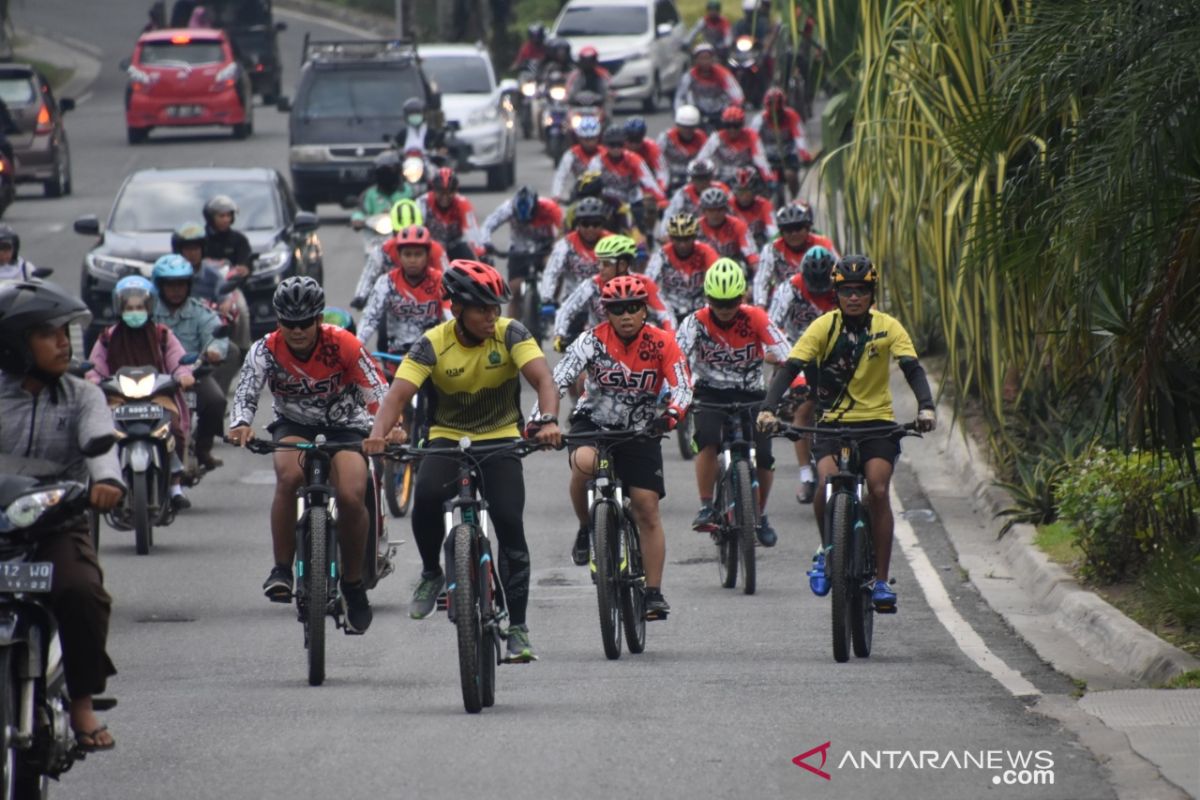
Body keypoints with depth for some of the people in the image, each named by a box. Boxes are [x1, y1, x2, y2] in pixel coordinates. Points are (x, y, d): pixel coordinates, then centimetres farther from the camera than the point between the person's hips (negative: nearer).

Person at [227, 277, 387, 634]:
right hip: (294, 423, 1)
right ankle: (281, 569, -23)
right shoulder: (266, 350, -17)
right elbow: (246, 393, -27)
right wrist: (241, 425, -49)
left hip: (343, 424, -1)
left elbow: (376, 391, -23)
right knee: (289, 475, -34)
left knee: (352, 497, -24)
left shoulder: (343, 345, -21)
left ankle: (353, 585, -1)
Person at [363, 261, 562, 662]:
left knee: (509, 524, -13)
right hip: (448, 437, 0)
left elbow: (542, 378, -27)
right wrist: (379, 433, -46)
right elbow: (399, 393, -26)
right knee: (426, 496, -30)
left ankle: (518, 627, -2)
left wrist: (549, 421, -48)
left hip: (501, 438, 0)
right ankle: (431, 573, -2)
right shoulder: (433, 344, -15)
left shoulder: (510, 333, -15)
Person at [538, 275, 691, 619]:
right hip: (592, 422, -1)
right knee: (584, 462, -35)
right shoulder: (593, 341, -15)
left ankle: (654, 592, 2)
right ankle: (586, 528, -8)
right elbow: (558, 381, -23)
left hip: (639, 432, 1)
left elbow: (683, 388, -19)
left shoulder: (662, 344, -12)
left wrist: (671, 415, -42)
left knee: (647, 510, -7)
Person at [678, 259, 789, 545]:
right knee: (708, 440, -30)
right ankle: (706, 508, -18)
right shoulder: (697, 322, -14)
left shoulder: (755, 319, -13)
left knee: (764, 459, -9)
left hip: (751, 395, 1)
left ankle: (760, 516, 17)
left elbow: (786, 357, -18)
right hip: (710, 394, -1)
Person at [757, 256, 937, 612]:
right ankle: (827, 550, 3)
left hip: (877, 421, 0)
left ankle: (881, 580, -10)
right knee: (827, 483, -25)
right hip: (833, 421, 0)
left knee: (878, 491, -19)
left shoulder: (888, 327, -4)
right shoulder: (824, 326, -5)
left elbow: (912, 368, -13)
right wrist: (768, 409, -28)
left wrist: (926, 407, -32)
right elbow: (790, 368, -12)